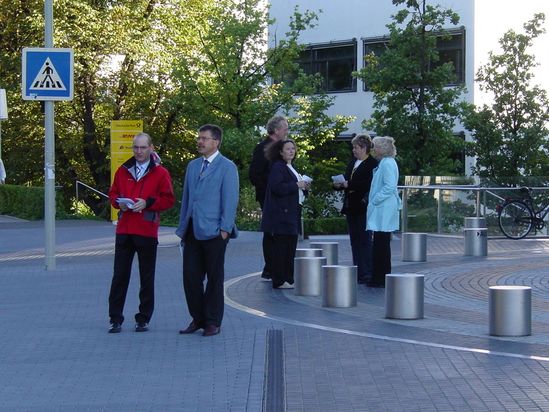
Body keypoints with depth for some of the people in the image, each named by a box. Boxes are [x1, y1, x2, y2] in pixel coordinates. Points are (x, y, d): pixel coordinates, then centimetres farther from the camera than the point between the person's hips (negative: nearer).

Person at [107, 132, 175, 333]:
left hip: (147, 232, -3)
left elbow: (168, 200, -2)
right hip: (124, 231, 3)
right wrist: (119, 202, -4)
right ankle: (115, 319, 5)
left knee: (146, 278, 4)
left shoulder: (160, 173, 1)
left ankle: (143, 319, 13)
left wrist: (147, 203, -15)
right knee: (119, 275, 1)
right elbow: (113, 194, 18)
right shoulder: (123, 171, 12)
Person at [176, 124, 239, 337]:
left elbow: (230, 200, -7)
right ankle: (197, 319, 17)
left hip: (214, 232, -6)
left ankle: (212, 322, 11)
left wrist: (225, 229, -13)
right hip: (193, 232, 6)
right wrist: (183, 227, 14)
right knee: (190, 277, 5)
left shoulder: (227, 167, -4)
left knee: (214, 279, 3)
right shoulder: (193, 166, 15)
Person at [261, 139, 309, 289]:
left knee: (290, 247, 11)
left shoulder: (291, 168, 21)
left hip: (292, 214, 10)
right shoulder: (277, 167, -9)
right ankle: (279, 281, -5)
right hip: (281, 215, -10)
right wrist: (296, 185, -18)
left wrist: (303, 187, 9)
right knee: (280, 247, -7)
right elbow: (277, 187, -22)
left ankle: (289, 279, 16)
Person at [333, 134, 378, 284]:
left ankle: (366, 274, -2)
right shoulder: (352, 162, 15)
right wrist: (339, 184, 1)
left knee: (364, 240, -5)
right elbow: (347, 180, 21)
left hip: (363, 208, -9)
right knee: (355, 241, 11)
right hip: (351, 207, 9)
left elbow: (368, 184, -21)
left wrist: (349, 185, -20)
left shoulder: (372, 164, -11)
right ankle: (358, 272, 17)